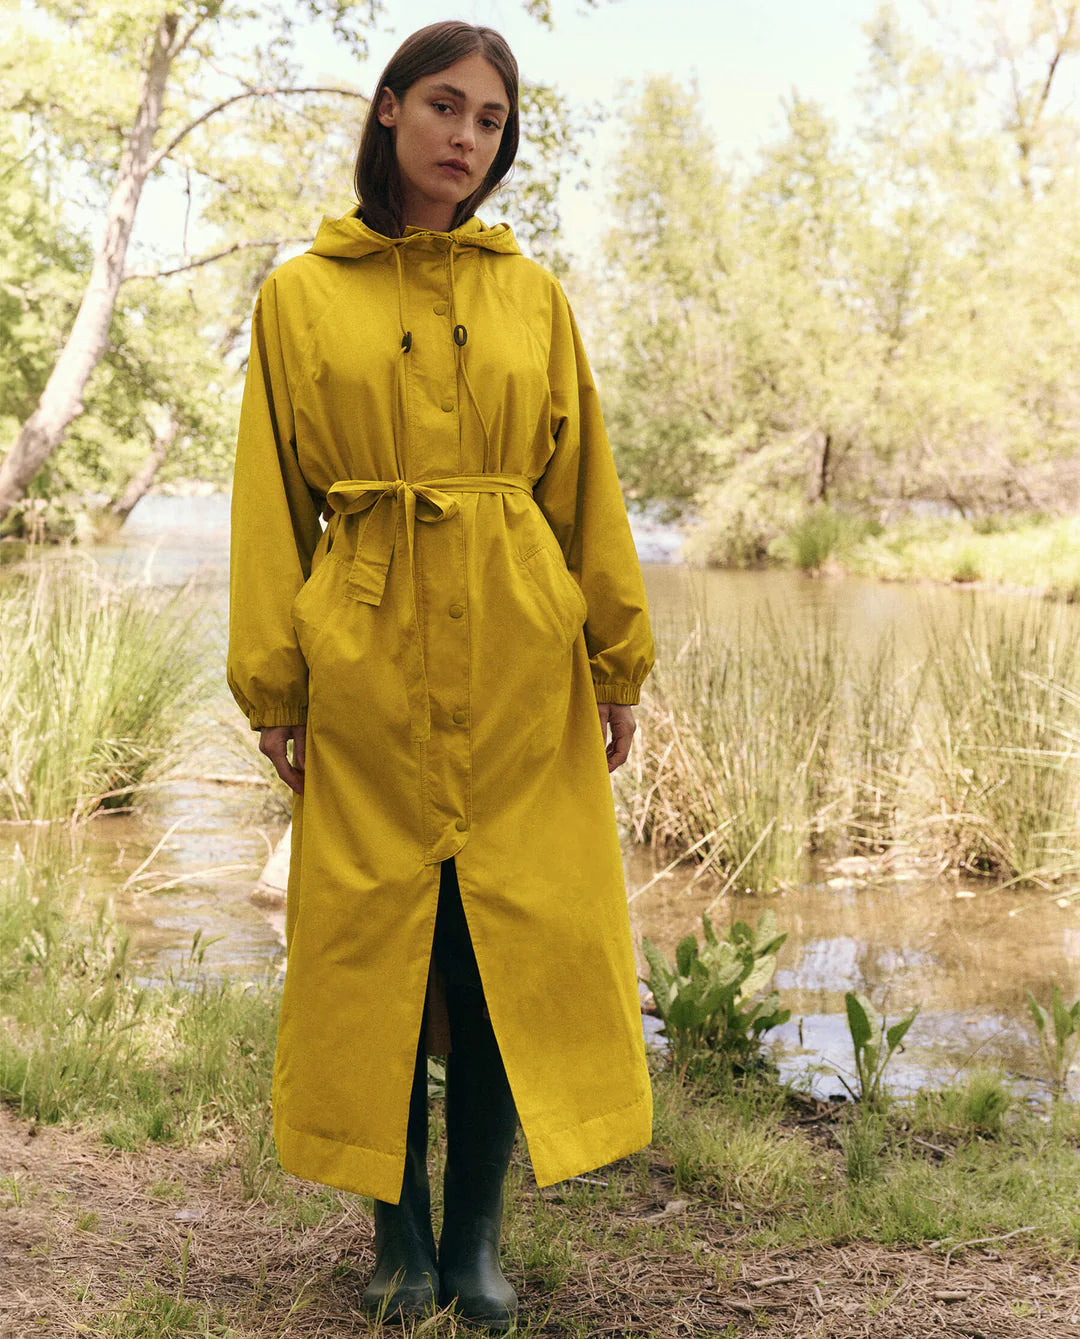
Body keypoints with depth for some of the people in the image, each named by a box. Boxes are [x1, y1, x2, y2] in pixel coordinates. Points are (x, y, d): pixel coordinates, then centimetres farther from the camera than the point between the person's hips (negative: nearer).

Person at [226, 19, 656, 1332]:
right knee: (375, 945, 5)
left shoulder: (531, 295, 8)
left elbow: (585, 488, 9)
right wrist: (275, 691, -2)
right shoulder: (299, 296, 4)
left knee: (514, 945, 3)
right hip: (368, 668, -1)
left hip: (521, 672, 1)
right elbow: (270, 505, 3)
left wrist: (618, 666, 6)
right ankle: (400, 1232, 24)